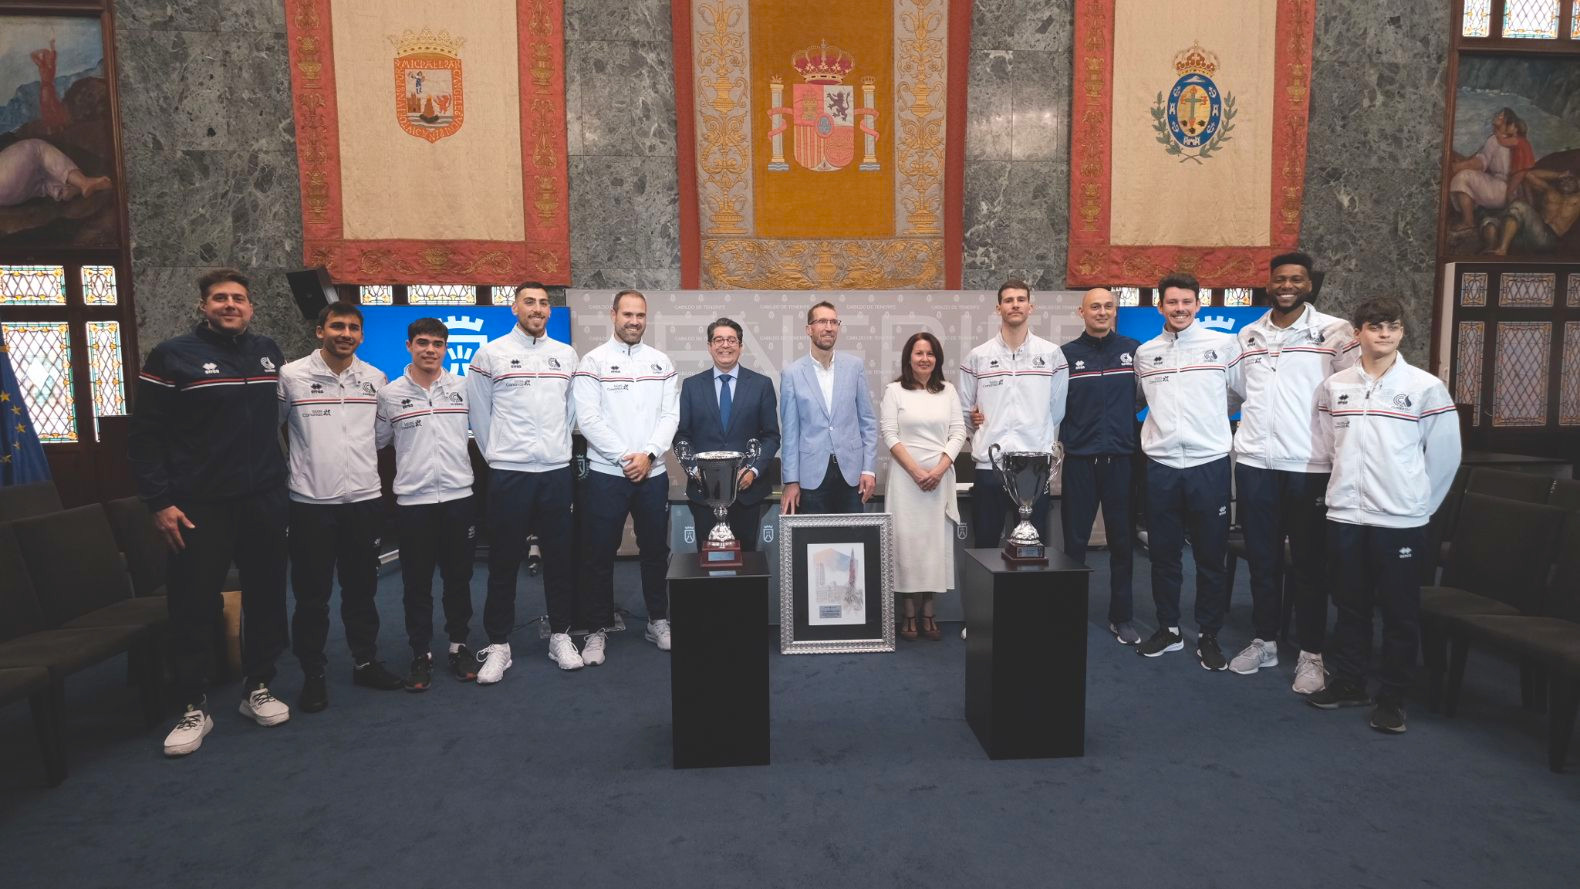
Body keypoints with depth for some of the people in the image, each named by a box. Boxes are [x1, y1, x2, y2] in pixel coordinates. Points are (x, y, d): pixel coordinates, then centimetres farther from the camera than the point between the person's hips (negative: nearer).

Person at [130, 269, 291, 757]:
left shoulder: (269, 352, 8)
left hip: (265, 500, 4)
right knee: (194, 606, 3)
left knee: (267, 596, 10)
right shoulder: (172, 356, -4)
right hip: (199, 506, -4)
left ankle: (258, 688, 24)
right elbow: (144, 436, -6)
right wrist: (159, 502, -12)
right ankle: (194, 708, 16)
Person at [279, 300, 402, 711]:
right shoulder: (291, 376, -5)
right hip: (311, 502, -3)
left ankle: (365, 662, 26)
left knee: (362, 588, 13)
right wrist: (303, 459, 5)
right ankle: (313, 674, 17)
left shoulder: (376, 378, 5)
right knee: (312, 595, 5)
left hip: (364, 499, 3)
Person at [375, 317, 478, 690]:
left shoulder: (464, 388, 4)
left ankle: (459, 645, 23)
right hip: (412, 501, -1)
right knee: (416, 583, 6)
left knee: (458, 578, 10)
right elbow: (378, 441, 11)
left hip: (458, 497, 1)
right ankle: (421, 654, 18)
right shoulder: (389, 394, 2)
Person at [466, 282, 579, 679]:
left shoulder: (566, 355, 8)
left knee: (560, 557, 8)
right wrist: (495, 455, 7)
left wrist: (559, 446, 12)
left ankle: (560, 636, 20)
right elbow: (478, 413, 4)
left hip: (557, 471, 3)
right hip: (508, 473, -2)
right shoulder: (490, 354, -1)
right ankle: (498, 645, 14)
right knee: (504, 561, 4)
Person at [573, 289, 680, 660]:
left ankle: (658, 622, 26)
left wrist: (648, 454, -11)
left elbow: (670, 415, 3)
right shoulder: (594, 361, -2)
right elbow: (588, 419, -9)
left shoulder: (661, 362, 7)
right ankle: (598, 630, 16)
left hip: (653, 473, 3)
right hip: (606, 473, -3)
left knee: (656, 550, 12)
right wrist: (625, 457, -13)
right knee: (600, 555, 4)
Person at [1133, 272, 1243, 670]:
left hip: (1209, 463, -2)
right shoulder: (1145, 352, 9)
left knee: (1211, 556, 5)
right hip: (1160, 465, 3)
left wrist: (1214, 418, 7)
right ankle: (1168, 629, 24)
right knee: (1163, 554, 10)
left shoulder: (1224, 344, 0)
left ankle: (1208, 636, 18)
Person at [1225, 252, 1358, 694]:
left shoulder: (1334, 331, -3)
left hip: (1310, 465, -4)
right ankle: (1264, 640, 25)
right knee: (1261, 558, 12)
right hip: (1254, 462, 4)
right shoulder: (1246, 336, 10)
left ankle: (1311, 653, 15)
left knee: (1308, 562, 5)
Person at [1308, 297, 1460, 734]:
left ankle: (1391, 697, 16)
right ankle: (1348, 684, 26)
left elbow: (1445, 453, 0)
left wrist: (1418, 503, 3)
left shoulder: (1426, 387, -4)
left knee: (1400, 614, 5)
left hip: (1401, 521, -3)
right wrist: (1349, 485, 12)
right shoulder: (1334, 386, 4)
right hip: (1344, 516, 3)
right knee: (1349, 608, 13)